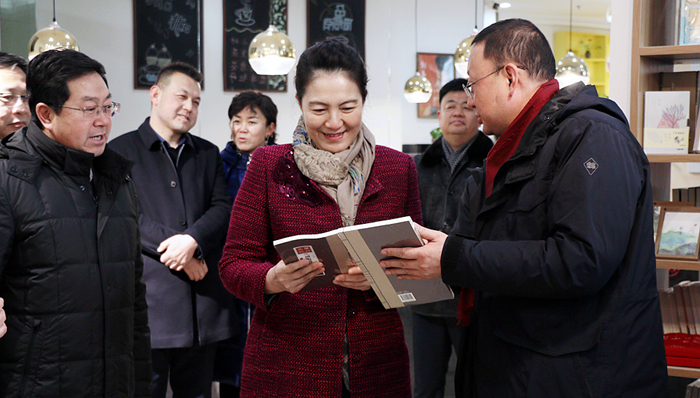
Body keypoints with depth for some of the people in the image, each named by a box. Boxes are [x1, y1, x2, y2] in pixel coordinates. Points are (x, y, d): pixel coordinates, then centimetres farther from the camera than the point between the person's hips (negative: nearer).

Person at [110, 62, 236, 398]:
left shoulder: (208, 154, 19)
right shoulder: (121, 150, 3)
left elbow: (222, 209, 7)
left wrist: (193, 240, -14)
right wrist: (178, 249, -13)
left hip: (204, 298, 4)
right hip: (150, 299, -4)